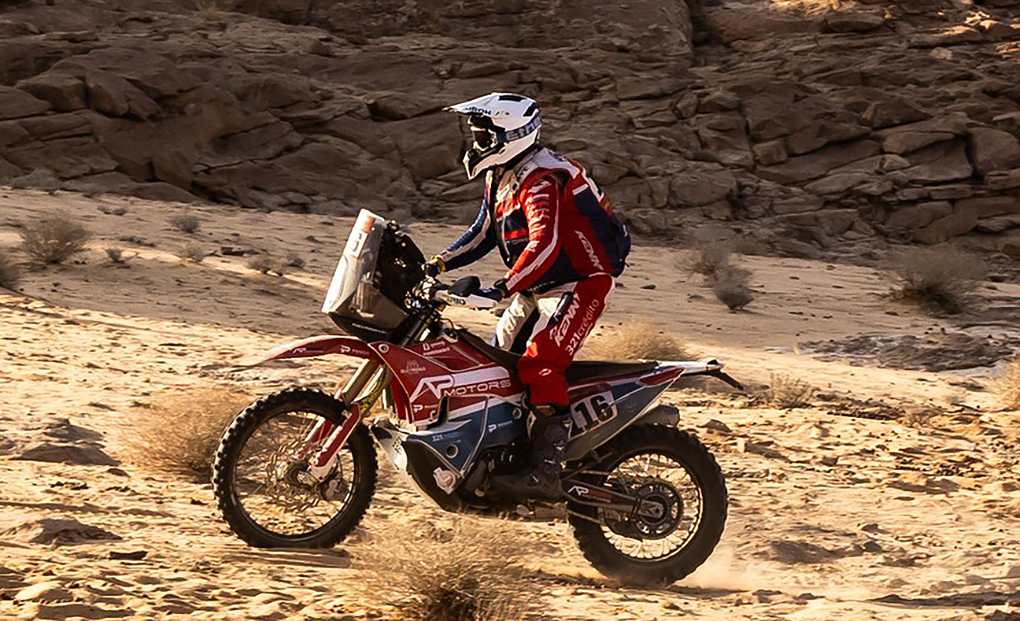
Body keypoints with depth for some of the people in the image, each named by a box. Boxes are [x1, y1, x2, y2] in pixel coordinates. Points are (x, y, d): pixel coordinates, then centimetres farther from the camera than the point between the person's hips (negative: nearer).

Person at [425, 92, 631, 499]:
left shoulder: (539, 179, -21)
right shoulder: (501, 177, 12)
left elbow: (545, 244, -34)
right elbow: (483, 233, 21)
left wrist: (503, 288, -42)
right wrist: (439, 264, 8)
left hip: (581, 285, -11)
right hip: (538, 290, 11)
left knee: (539, 365, -26)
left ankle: (546, 473, -32)